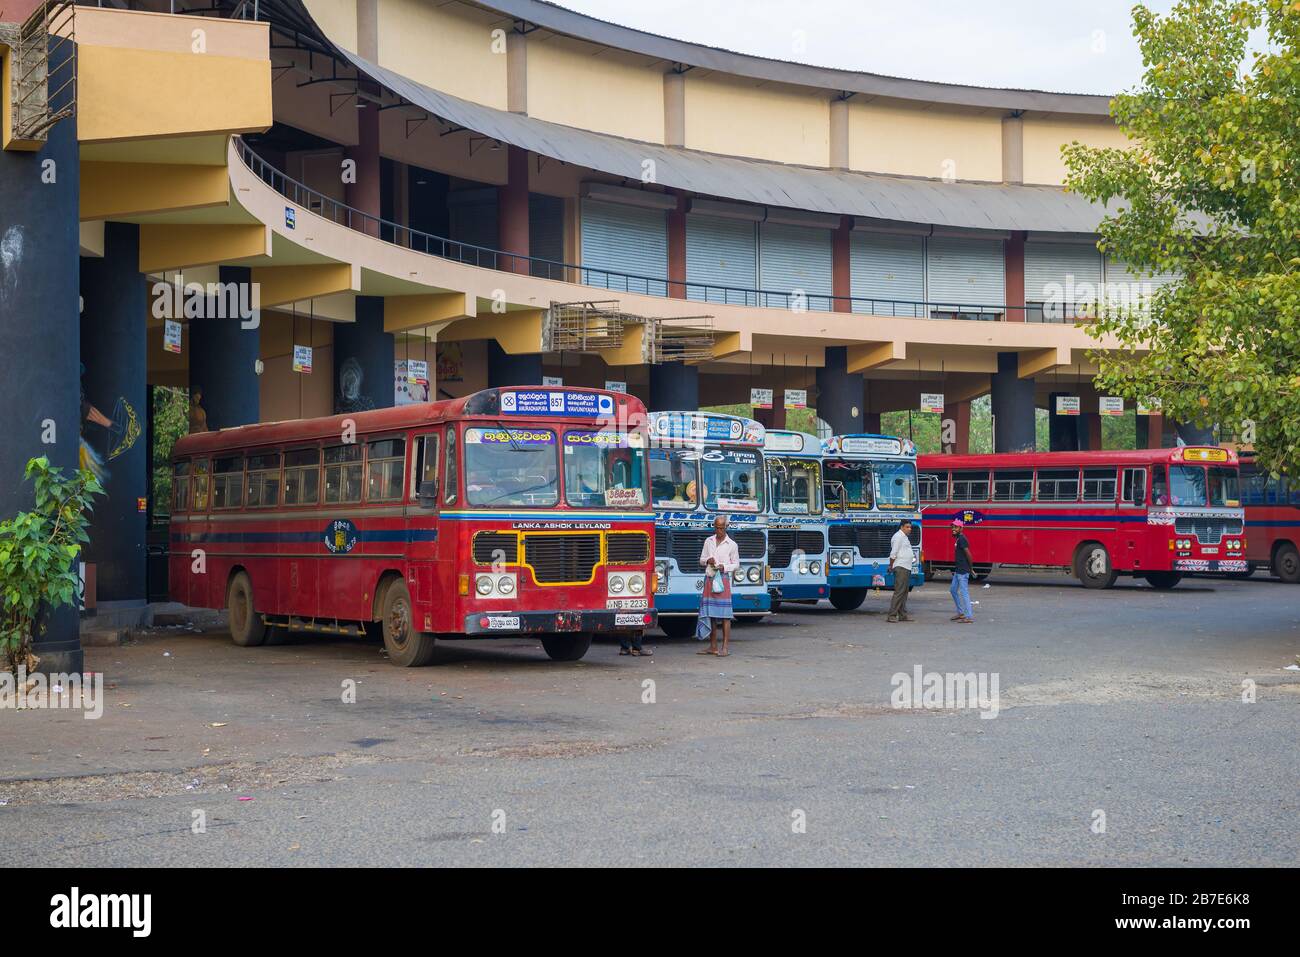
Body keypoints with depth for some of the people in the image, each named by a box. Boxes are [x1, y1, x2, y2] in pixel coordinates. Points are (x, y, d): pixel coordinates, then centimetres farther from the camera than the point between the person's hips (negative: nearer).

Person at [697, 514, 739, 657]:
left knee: (724, 614, -8)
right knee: (710, 613, 5)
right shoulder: (708, 541, 12)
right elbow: (701, 559, 18)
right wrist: (707, 561, -5)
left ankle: (725, 648, -9)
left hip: (723, 579, -4)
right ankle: (712, 647, 12)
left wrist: (724, 567, -12)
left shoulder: (731, 544, 2)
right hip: (709, 578, 4)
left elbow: (736, 564, 6)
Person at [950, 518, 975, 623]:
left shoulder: (961, 539, -17)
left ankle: (969, 616, -5)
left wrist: (970, 567, -12)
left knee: (964, 593, -8)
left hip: (963, 571, -11)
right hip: (958, 570, 11)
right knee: (953, 590, 18)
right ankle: (960, 613, 27)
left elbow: (968, 554, -23)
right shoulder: (958, 539, 14)